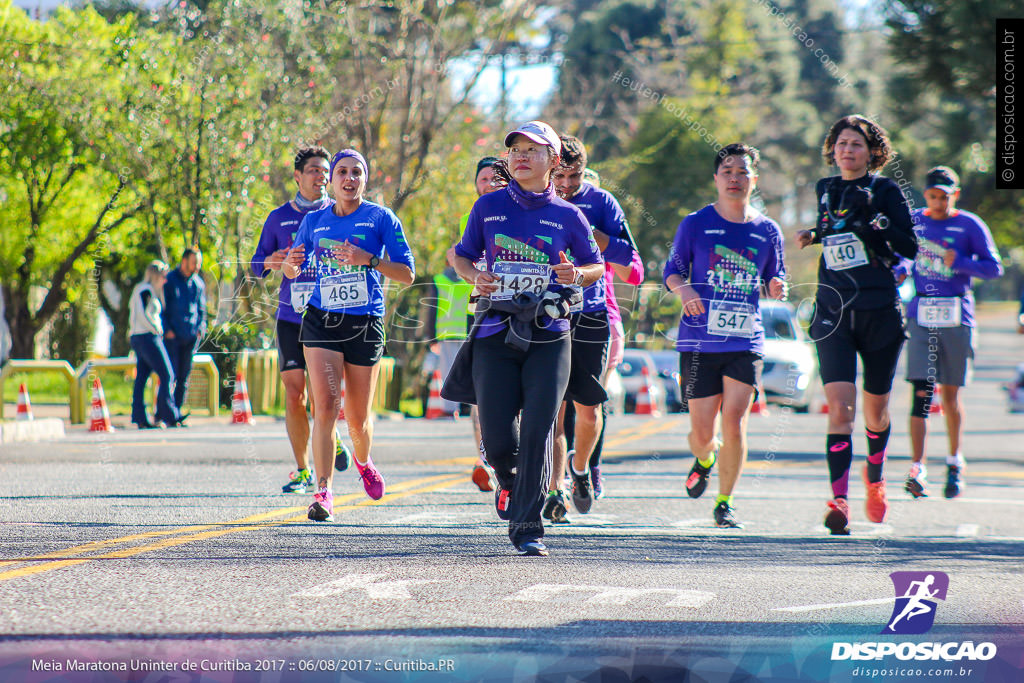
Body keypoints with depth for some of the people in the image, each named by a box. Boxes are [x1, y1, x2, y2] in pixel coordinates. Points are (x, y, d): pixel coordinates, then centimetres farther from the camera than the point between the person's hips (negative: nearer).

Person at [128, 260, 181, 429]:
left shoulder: (140, 289, 19)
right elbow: (143, 315, -21)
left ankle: (140, 419, 3)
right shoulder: (146, 290, -11)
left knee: (141, 378, 6)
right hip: (147, 337, -10)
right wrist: (157, 330, -10)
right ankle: (169, 416, -10)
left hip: (137, 338, 10)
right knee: (166, 375, -8)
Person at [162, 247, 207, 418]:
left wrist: (201, 327, 3)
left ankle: (177, 410, 9)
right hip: (172, 335, -4)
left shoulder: (198, 283, 12)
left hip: (191, 336, 4)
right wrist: (166, 329, -10)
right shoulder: (169, 280, -1)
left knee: (184, 376, 4)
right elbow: (160, 307, -1)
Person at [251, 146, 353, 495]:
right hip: (290, 318, 2)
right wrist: (270, 262, -8)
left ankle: (332, 440, 23)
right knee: (294, 394, -2)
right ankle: (302, 471, 9)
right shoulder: (279, 217, 10)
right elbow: (257, 266, 15)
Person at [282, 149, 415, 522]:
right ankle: (323, 491, -19)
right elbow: (292, 272, 20)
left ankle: (363, 461, 42)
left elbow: (407, 274, -3)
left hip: (365, 323, -1)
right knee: (326, 403, -17)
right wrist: (291, 263, -5)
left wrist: (368, 259, -18)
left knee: (358, 418, 7)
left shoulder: (381, 218, 1)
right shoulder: (314, 220, 9)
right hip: (321, 321, 1)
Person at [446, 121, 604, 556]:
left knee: (537, 431, -10)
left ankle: (527, 528, -2)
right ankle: (509, 482, 32)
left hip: (548, 333, -1)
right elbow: (462, 255, 17)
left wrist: (577, 274, -10)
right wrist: (474, 276, -6)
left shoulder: (567, 215, 6)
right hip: (495, 330, 1)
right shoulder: (489, 207, 8)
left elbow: (598, 267, 13)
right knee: (497, 437, -4)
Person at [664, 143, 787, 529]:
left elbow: (775, 281, 16)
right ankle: (705, 458, 38)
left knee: (734, 425, -11)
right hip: (699, 341, -1)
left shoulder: (768, 231, 7)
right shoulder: (695, 224, 2)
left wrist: (777, 289, -7)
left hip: (746, 342, 1)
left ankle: (724, 503, 6)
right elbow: (672, 270, 7)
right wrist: (684, 290, -14)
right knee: (702, 433, 0)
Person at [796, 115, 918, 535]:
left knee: (875, 409, 12)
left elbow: (910, 248, -10)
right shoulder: (826, 190, 9)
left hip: (879, 312, -1)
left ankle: (874, 479, 40)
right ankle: (839, 500, -21)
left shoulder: (886, 192, -3)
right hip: (833, 312, 1)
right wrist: (815, 236, 7)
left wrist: (875, 220, -22)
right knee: (839, 407, -16)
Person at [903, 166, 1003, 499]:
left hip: (957, 319, -1)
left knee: (950, 394, 8)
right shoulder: (913, 221, 9)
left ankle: (955, 463, 27)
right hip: (920, 317, 1)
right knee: (922, 393, -11)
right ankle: (916, 469, -15)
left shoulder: (970, 226, 0)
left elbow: (994, 268, -3)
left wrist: (959, 262, -17)